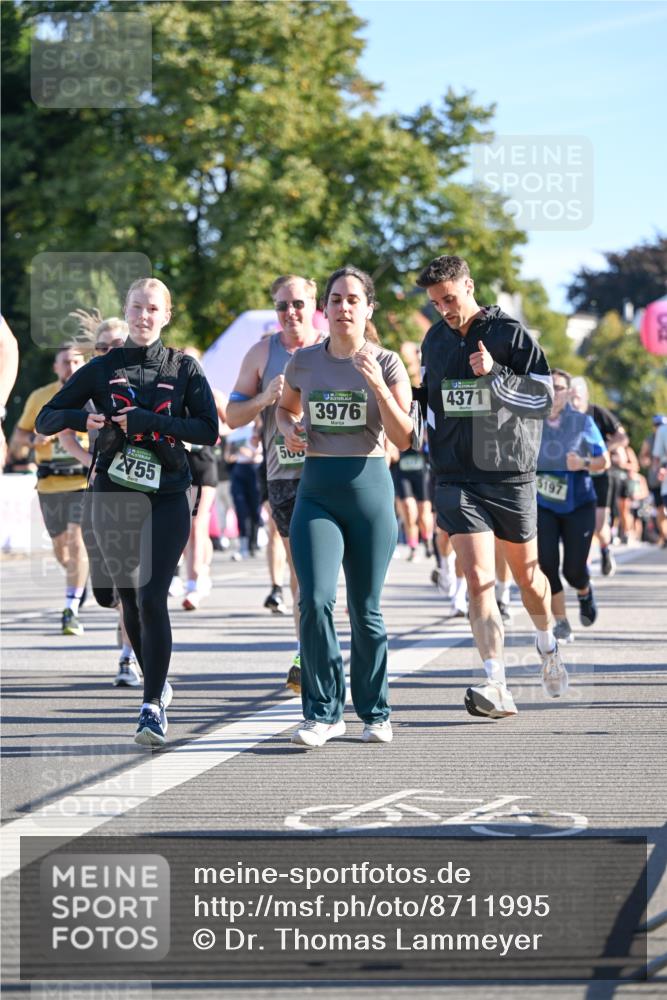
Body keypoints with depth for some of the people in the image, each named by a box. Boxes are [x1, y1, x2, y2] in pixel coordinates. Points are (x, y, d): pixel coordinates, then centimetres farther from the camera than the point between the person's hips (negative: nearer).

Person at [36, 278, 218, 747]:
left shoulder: (184, 368, 3)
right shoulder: (102, 369, 6)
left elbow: (209, 429, -7)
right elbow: (46, 418, 6)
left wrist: (148, 421, -16)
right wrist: (82, 418, -16)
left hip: (167, 498, -2)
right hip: (113, 497, 3)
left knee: (151, 598, -14)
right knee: (130, 599, 9)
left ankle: (153, 706, -14)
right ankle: (158, 681, 31)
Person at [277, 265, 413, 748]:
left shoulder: (387, 363, -1)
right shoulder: (303, 362, 6)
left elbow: (403, 439, -7)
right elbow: (287, 408, 25)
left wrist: (377, 385, -18)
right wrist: (289, 429, 2)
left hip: (369, 487, -1)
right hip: (317, 490, 1)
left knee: (366, 609, 4)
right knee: (315, 600, -14)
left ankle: (375, 712, 21)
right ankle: (324, 712, -6)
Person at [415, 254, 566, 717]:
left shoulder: (511, 333, -5)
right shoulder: (434, 340, 9)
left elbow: (543, 398, -10)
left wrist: (495, 374, -21)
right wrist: (436, 444, 14)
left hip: (511, 475, -2)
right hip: (457, 480, 2)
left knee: (527, 574, 12)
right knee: (479, 578, -13)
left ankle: (549, 647, 42)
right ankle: (497, 687, -20)